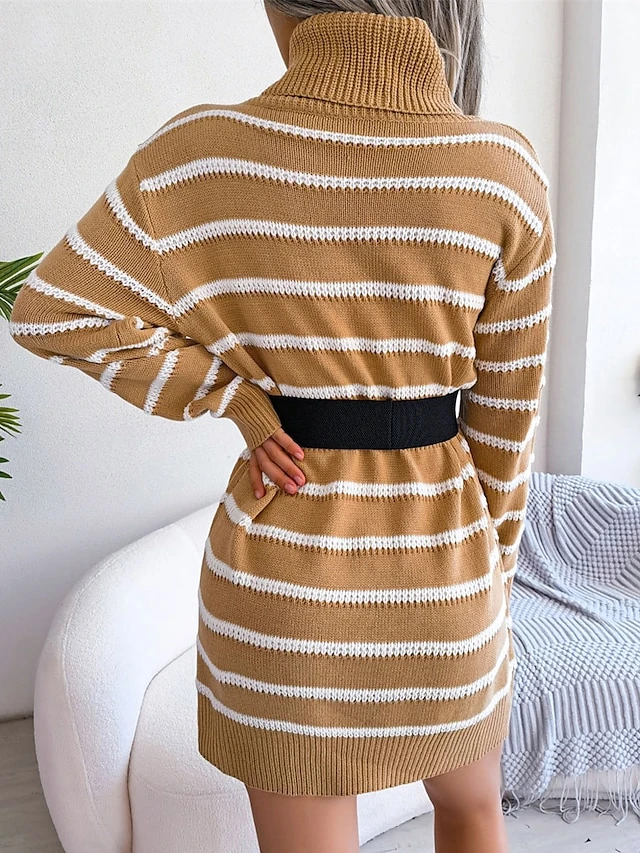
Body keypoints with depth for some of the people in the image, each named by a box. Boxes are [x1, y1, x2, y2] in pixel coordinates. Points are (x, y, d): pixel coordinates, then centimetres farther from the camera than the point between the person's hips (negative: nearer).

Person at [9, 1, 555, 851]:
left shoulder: (207, 152, -12)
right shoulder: (504, 167, -10)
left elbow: (51, 311, -5)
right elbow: (507, 414, -4)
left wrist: (235, 397, -4)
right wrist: (494, 567, 11)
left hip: (281, 565, 0)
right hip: (441, 565, 1)